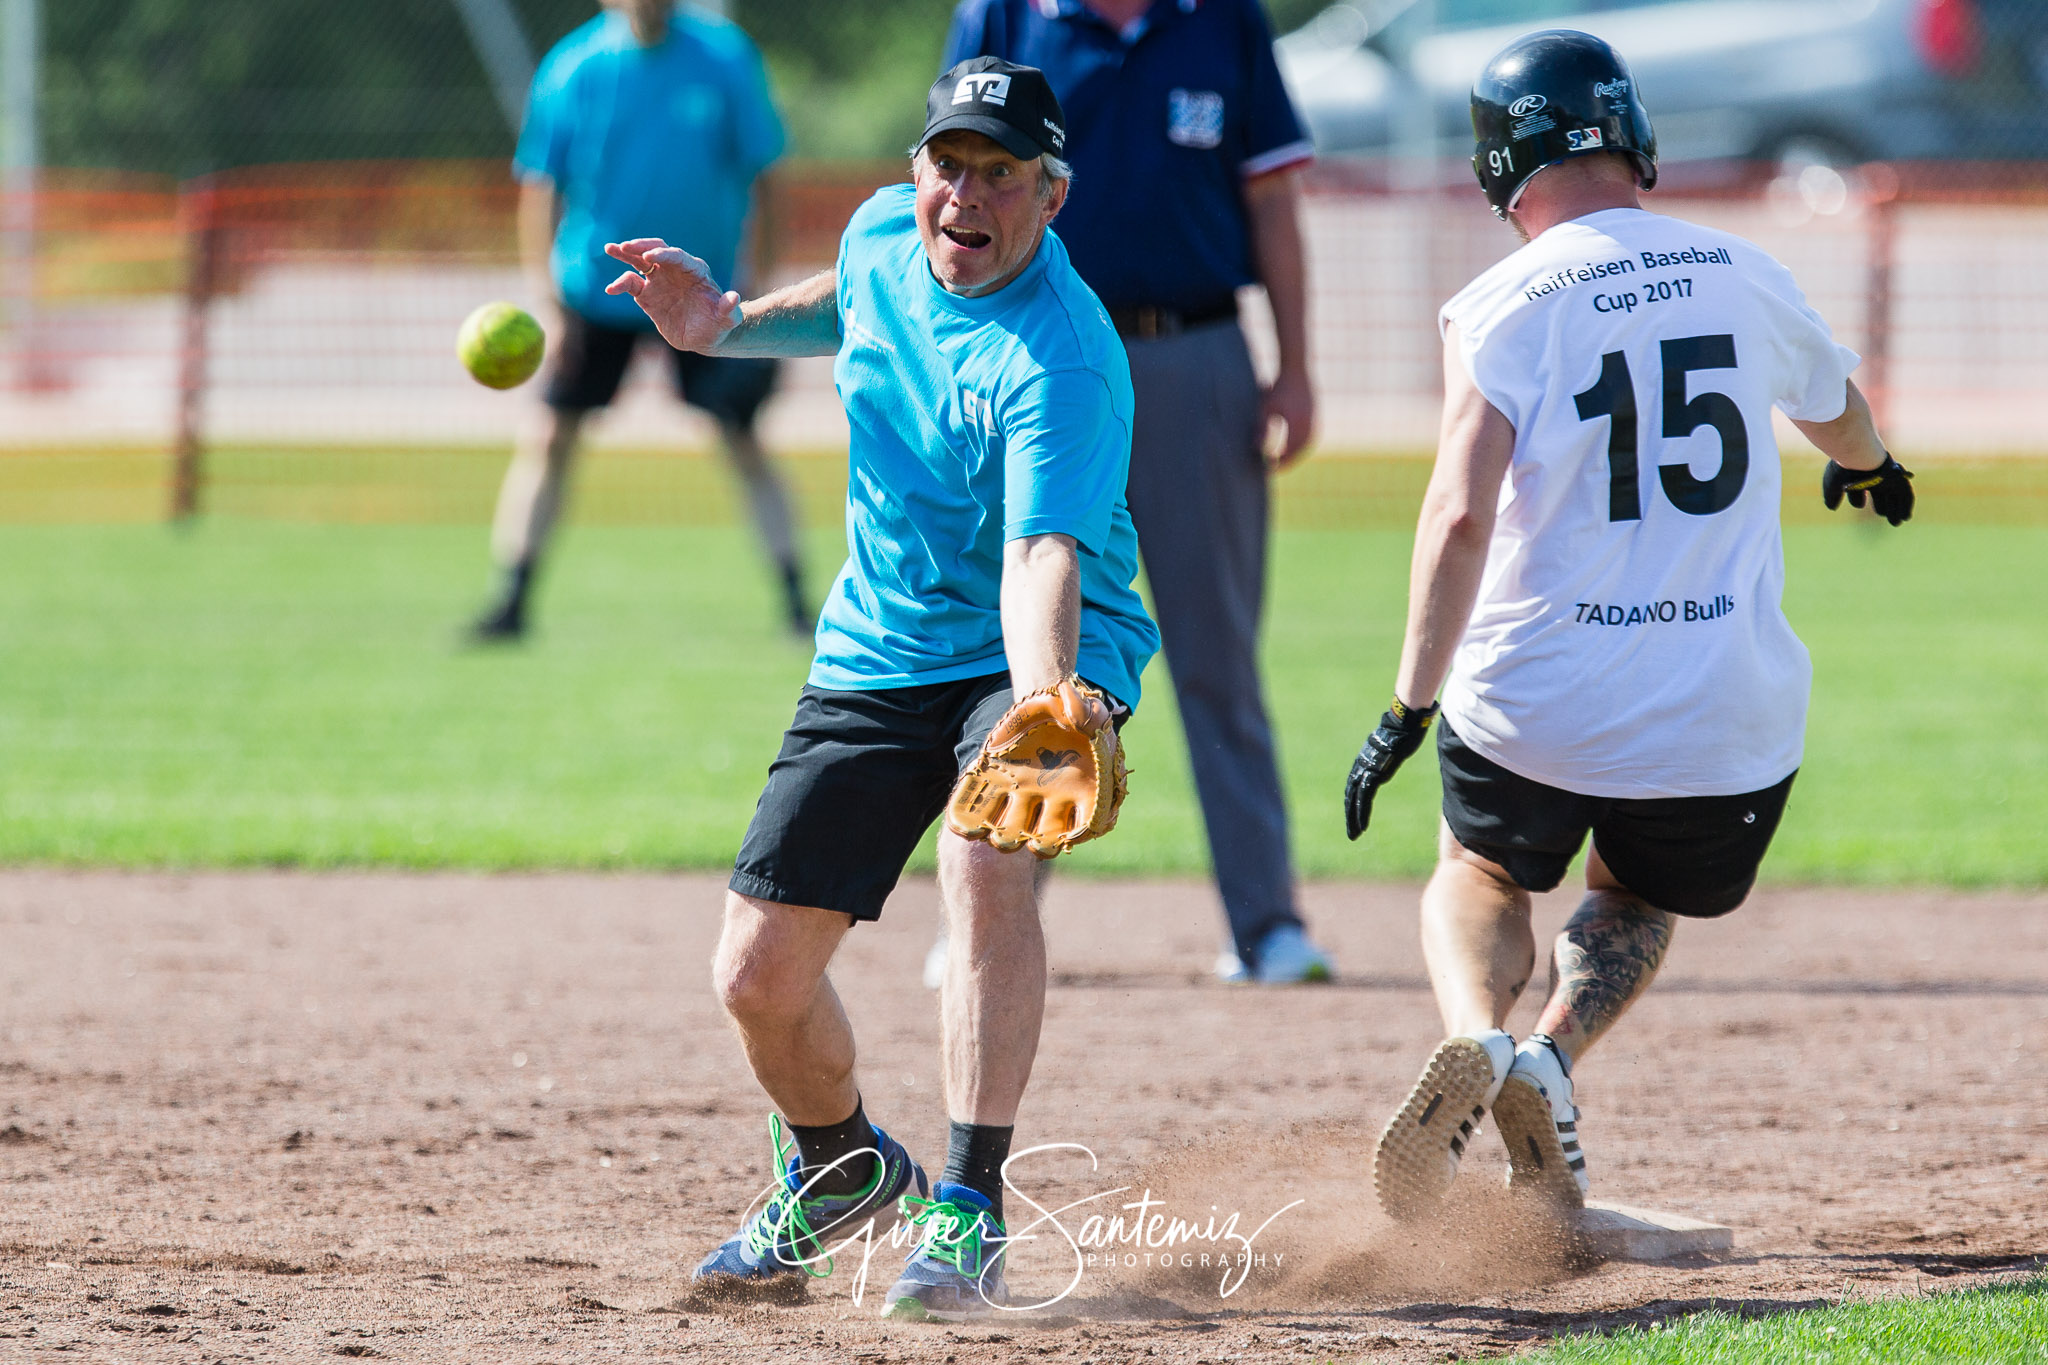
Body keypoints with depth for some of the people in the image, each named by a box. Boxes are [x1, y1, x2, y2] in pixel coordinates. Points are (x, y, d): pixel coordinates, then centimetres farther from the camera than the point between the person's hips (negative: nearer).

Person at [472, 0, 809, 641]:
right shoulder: (573, 70, -8)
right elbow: (539, 190, -3)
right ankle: (511, 601, 2)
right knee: (549, 438, -6)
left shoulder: (725, 59, -7)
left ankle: (798, 607, 8)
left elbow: (760, 174, -1)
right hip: (596, 291, 0)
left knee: (742, 441, 0)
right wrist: (551, 304, -10)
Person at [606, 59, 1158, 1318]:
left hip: (1036, 651, -6)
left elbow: (1042, 557, -39)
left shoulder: (1061, 359, -27)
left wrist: (1044, 716, -56)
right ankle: (840, 1167, 36)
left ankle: (969, 1217, -32)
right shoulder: (885, 235, -5)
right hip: (878, 653, 6)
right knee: (760, 975, 3)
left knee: (986, 865, -37)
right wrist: (726, 325, 9)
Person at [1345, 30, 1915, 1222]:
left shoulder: (1506, 307, -7)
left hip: (1535, 707, -2)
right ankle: (1553, 1060, -1)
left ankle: (1476, 1037, -7)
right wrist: (1869, 465, 52)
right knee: (1636, 899, 29)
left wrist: (1411, 704, -16)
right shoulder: (1745, 277, 6)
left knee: (1483, 877, 25)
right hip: (1731, 710, 2)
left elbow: (1462, 513, -19)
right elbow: (1836, 407, 29)